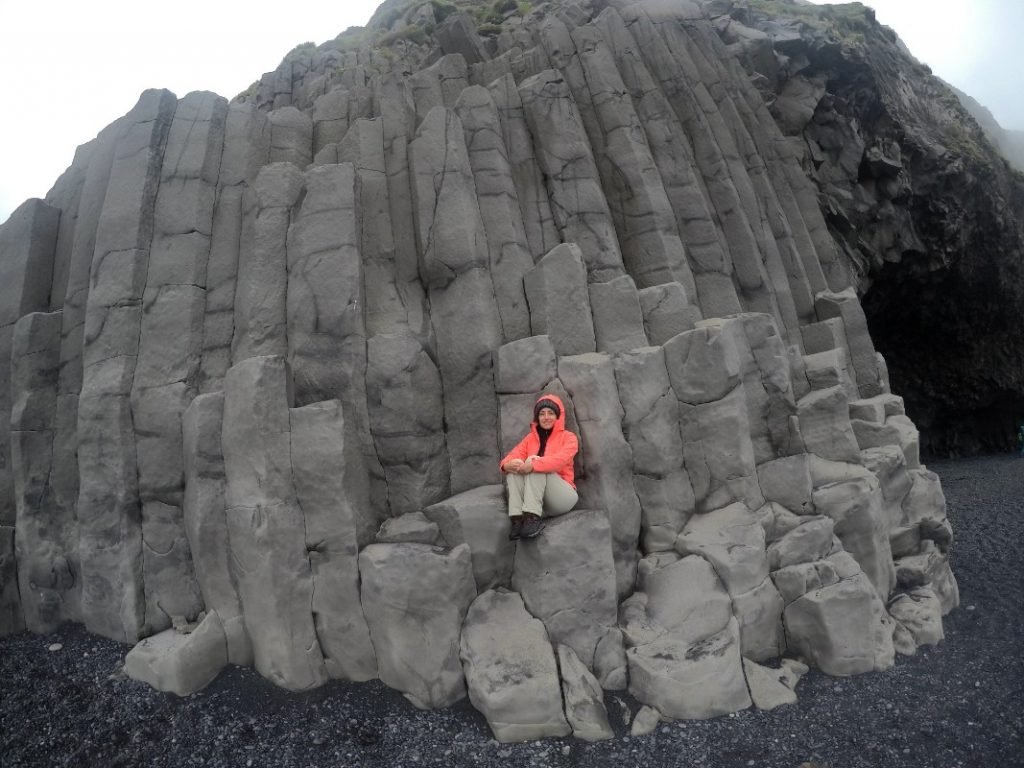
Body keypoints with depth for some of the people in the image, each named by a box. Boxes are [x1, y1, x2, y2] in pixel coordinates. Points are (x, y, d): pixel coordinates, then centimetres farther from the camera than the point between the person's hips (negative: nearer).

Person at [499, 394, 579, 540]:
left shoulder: (568, 437, 1)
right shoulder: (531, 437, 15)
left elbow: (560, 459, -20)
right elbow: (513, 455, 0)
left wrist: (533, 465, -34)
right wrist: (507, 465, -26)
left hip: (563, 496, -4)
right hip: (535, 497, 4)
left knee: (536, 467, -27)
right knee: (514, 469, -20)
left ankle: (533, 518, -38)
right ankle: (518, 519, -33)